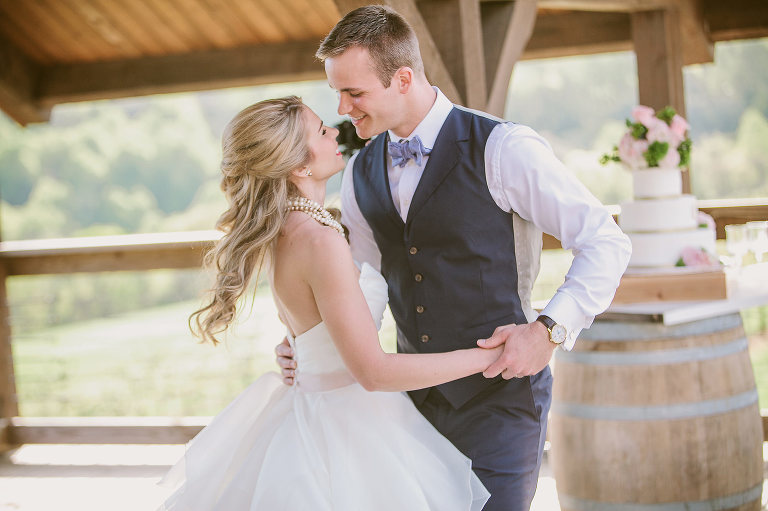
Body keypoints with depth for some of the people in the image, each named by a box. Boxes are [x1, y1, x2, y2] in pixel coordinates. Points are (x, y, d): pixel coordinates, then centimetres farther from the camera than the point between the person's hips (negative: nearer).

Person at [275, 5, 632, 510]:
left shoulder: (503, 149, -14)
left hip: (499, 393, -5)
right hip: (417, 398, 6)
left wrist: (549, 330, -20)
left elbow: (606, 243, -10)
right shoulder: (361, 174, 6)